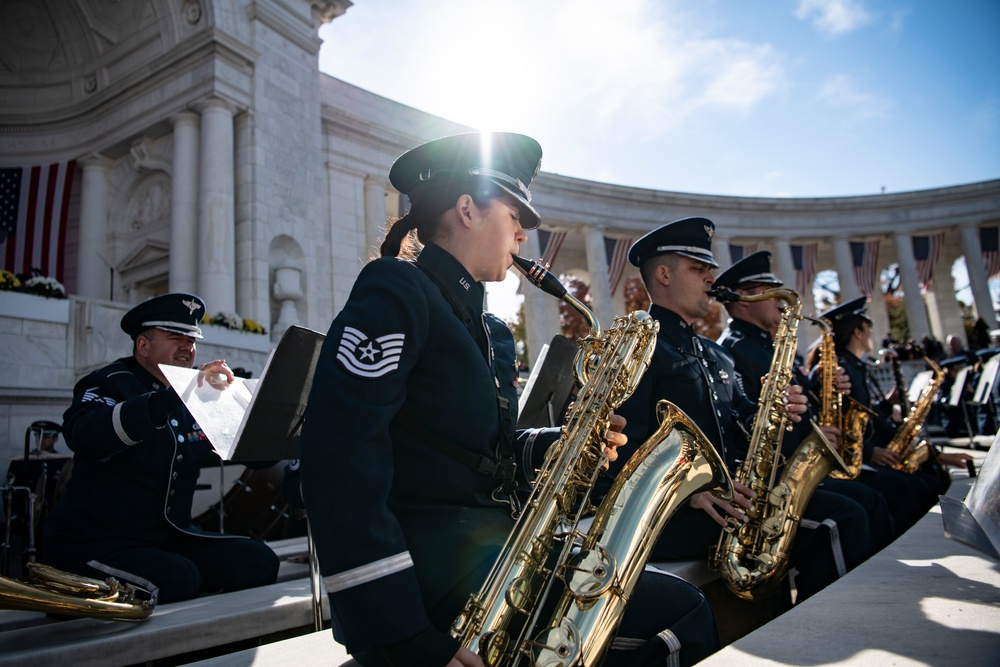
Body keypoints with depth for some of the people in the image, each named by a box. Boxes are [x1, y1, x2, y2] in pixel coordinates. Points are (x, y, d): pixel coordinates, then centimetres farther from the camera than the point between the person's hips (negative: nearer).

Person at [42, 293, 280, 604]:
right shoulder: (109, 383, -7)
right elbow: (83, 435, -31)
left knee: (258, 560, -13)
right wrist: (177, 394, -41)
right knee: (178, 578, -32)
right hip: (96, 544, -6)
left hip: (169, 539, 6)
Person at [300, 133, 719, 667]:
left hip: (492, 545, 9)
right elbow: (339, 462, -20)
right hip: (430, 559, -9)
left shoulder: (491, 333, 19)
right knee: (683, 616, -14)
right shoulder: (396, 289, -9)